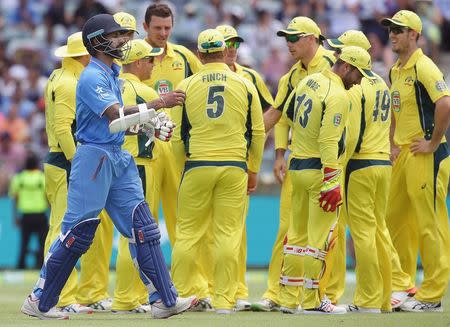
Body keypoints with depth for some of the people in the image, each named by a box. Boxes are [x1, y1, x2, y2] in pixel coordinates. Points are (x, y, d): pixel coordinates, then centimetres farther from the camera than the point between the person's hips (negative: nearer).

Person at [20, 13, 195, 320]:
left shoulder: (112, 75, 16)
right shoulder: (92, 77, -13)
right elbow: (117, 115, -25)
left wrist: (153, 123, 4)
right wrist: (157, 104, -26)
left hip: (118, 159, 9)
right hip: (94, 157, -9)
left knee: (142, 226, 2)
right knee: (78, 231, -5)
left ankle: (165, 300, 1)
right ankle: (39, 301, 5)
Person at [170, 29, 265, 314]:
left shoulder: (187, 86, 2)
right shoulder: (245, 85, 3)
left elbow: (178, 133, 6)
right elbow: (257, 132, 7)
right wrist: (253, 170, 17)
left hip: (197, 166, 0)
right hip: (235, 167, 0)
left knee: (189, 232, 8)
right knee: (228, 234, 2)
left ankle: (182, 292, 9)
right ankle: (224, 299, 0)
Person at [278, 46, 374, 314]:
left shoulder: (308, 82, 9)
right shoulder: (338, 95, -17)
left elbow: (288, 113, 23)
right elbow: (328, 142, -22)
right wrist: (331, 184, -22)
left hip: (297, 167, 8)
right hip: (320, 171, -8)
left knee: (297, 234, 14)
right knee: (321, 238, -2)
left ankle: (288, 299, 16)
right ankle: (313, 300, 1)